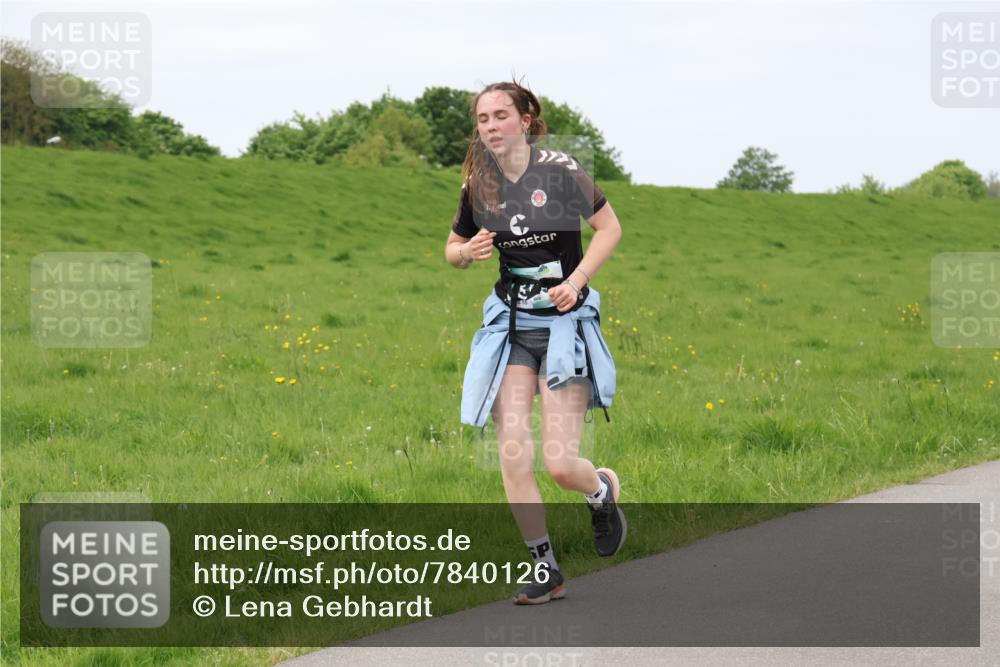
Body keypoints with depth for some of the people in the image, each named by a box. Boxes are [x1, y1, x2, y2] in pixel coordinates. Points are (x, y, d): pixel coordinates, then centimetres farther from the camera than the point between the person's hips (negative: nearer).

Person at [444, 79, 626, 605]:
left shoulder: (559, 170, -10)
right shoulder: (478, 185, 2)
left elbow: (610, 228, -1)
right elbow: (452, 250, 16)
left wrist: (577, 279, -14)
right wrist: (468, 252, -8)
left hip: (565, 323, -4)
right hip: (511, 326, 4)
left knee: (560, 464, -9)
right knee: (512, 454, -8)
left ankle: (603, 489, 28)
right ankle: (545, 569, 7)